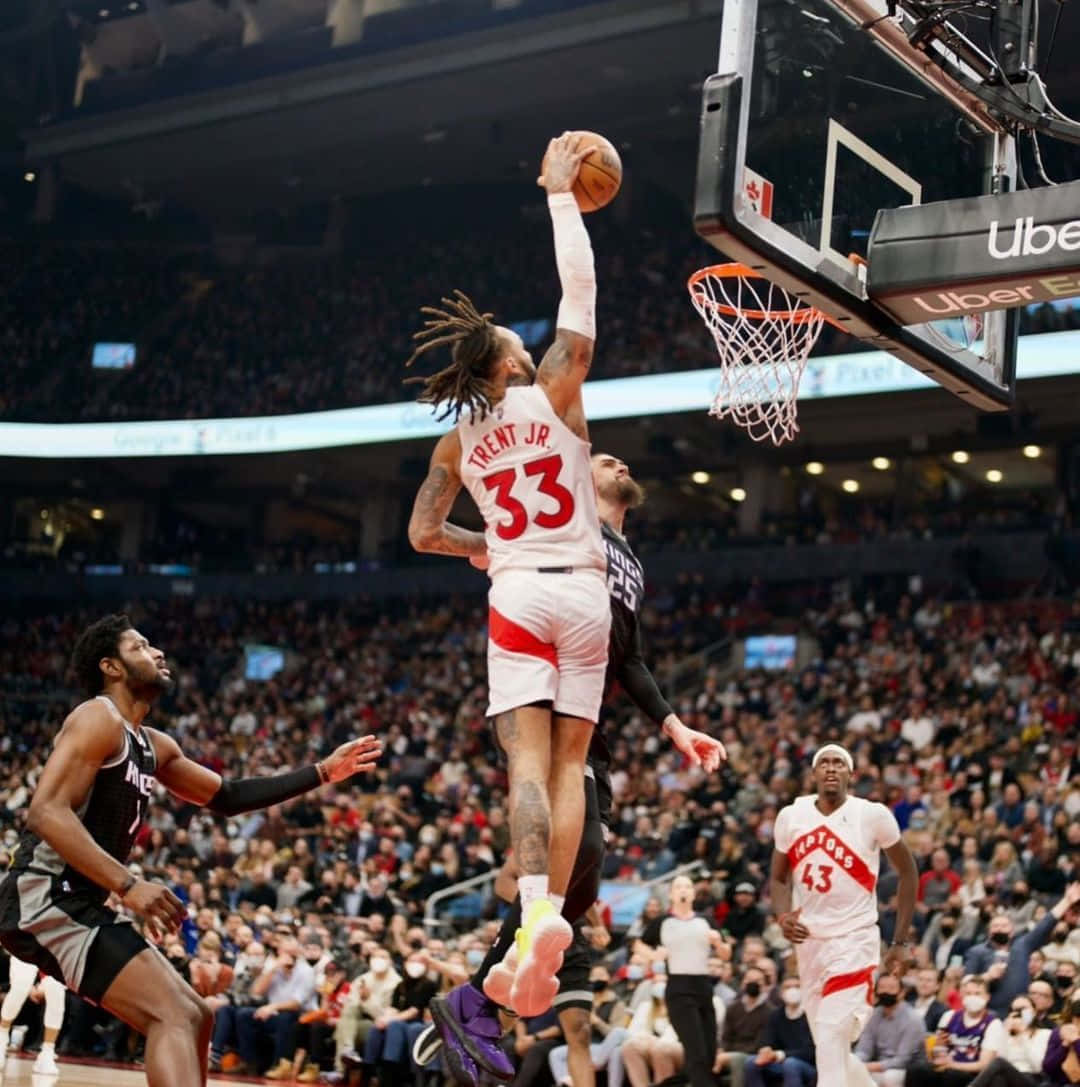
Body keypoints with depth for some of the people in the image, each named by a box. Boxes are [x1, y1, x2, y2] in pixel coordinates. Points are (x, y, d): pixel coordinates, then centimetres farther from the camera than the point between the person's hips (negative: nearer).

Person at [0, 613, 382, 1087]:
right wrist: (128, 885, -28)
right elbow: (46, 812, -22)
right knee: (176, 1016, -20)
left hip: (77, 901, 10)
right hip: (46, 896, -10)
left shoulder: (154, 746, 19)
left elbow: (226, 796, 28)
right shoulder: (99, 718, -10)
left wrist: (322, 772, 21)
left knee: (196, 1016, 12)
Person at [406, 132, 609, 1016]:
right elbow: (580, 286, 1)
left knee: (529, 757, -10)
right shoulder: (553, 393, -1)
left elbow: (422, 531, 10)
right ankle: (556, 911, -7)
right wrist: (561, 194, 9)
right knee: (569, 760, 4)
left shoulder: (459, 437, 7)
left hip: (517, 592, 1)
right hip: (583, 590, -1)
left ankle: (537, 910, -30)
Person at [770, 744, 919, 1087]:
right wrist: (782, 915, -8)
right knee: (832, 1047, 12)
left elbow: (907, 871, 5)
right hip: (809, 940, 5)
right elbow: (779, 877, 14)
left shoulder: (873, 816, -8)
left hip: (854, 941, -5)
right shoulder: (791, 817, 2)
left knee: (830, 1040, -19)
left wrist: (901, 942, 3)